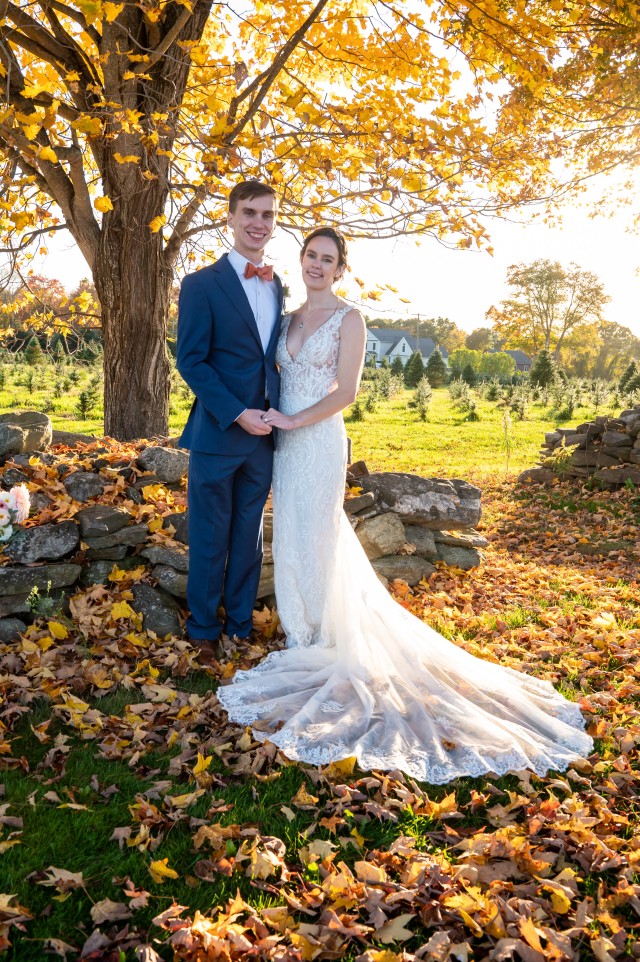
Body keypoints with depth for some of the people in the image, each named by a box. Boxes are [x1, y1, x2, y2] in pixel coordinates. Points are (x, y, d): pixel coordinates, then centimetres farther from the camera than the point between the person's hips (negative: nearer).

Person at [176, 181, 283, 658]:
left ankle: (241, 625, 29)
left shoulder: (277, 286, 11)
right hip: (218, 434, -5)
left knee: (249, 536, 14)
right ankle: (205, 630, 24)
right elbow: (191, 360, -11)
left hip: (264, 434, 5)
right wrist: (237, 414, -17)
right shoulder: (202, 284, -6)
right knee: (211, 538, 6)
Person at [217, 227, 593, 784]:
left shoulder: (348, 318, -6)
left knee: (314, 539, -1)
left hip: (319, 442, -6)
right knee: (291, 537, 11)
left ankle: (323, 638, 16)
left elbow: (345, 393, -13)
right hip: (285, 443, 6)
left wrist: (294, 421, -14)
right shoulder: (289, 320, 13)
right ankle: (304, 632, 27)